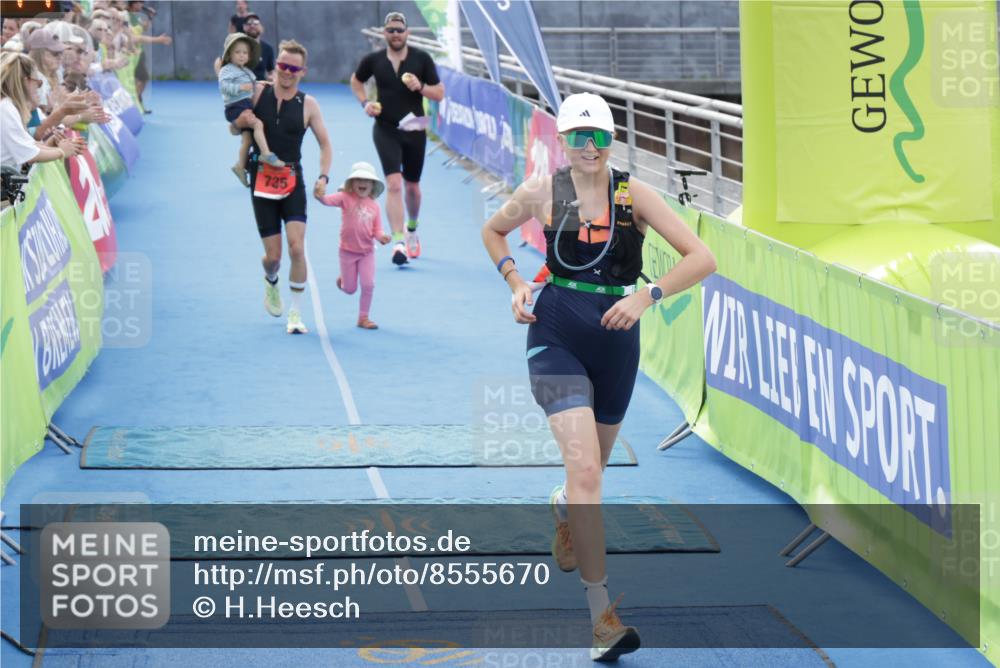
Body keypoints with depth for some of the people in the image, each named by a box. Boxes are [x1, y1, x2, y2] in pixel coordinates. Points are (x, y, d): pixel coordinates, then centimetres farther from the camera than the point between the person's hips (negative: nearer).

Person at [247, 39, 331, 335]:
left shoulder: (308, 105, -2)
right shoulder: (256, 94, -1)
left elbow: (325, 144, 5)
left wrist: (323, 177, -9)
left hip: (292, 181, 0)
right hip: (262, 181, 0)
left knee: (296, 247, -16)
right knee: (273, 255, 1)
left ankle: (296, 314, -6)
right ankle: (270, 281, 39)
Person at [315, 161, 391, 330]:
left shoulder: (374, 206, 0)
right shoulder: (346, 198, -9)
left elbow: (377, 230, 0)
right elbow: (329, 200, -26)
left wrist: (382, 237, -22)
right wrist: (320, 196, -48)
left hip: (367, 251, 2)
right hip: (348, 251, -2)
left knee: (368, 285, -6)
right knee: (350, 289, 6)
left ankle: (363, 318, 9)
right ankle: (342, 279, 43)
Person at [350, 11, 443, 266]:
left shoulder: (422, 59, -3)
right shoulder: (373, 60, -1)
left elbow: (439, 94, -1)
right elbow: (356, 80, 18)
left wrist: (420, 87, -20)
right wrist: (365, 102, 1)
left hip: (414, 130, 1)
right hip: (385, 129, -1)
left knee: (412, 186, 16)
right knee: (394, 183, -18)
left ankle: (412, 230, 43)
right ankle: (398, 242, -23)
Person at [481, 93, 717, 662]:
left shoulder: (635, 195, -4)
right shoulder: (542, 193, -2)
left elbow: (702, 258, -9)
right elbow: (493, 231, 19)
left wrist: (648, 295, -21)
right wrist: (515, 281, 3)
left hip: (616, 336, 2)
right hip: (556, 333, -2)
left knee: (593, 468, 20)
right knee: (585, 470, -18)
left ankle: (563, 509, 60)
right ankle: (602, 614, -18)